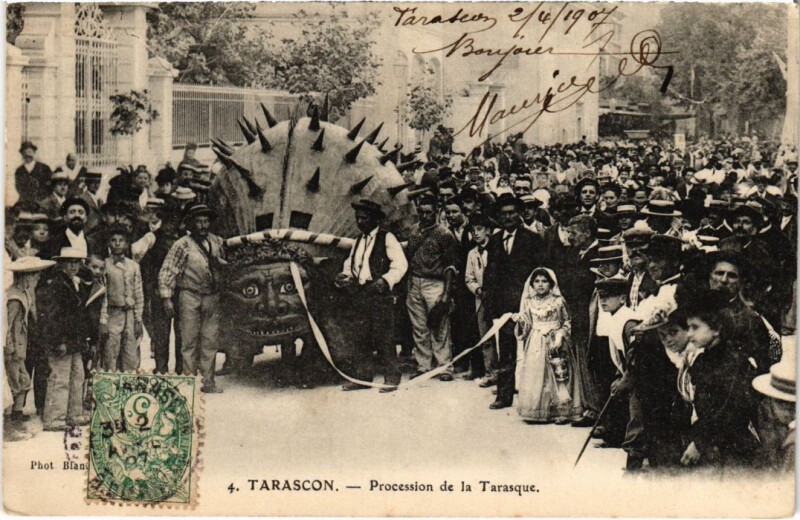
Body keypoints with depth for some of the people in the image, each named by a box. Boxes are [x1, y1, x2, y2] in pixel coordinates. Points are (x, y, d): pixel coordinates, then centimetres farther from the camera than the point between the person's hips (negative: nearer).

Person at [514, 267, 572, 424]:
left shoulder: (558, 301, 1)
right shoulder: (529, 302, 8)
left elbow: (566, 323, 4)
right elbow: (525, 326, 11)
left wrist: (560, 337, -9)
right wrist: (519, 320, -10)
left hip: (552, 344, -2)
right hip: (534, 345, 2)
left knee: (556, 375, -5)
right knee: (533, 375, -4)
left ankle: (560, 411, 1)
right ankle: (534, 412, 3)